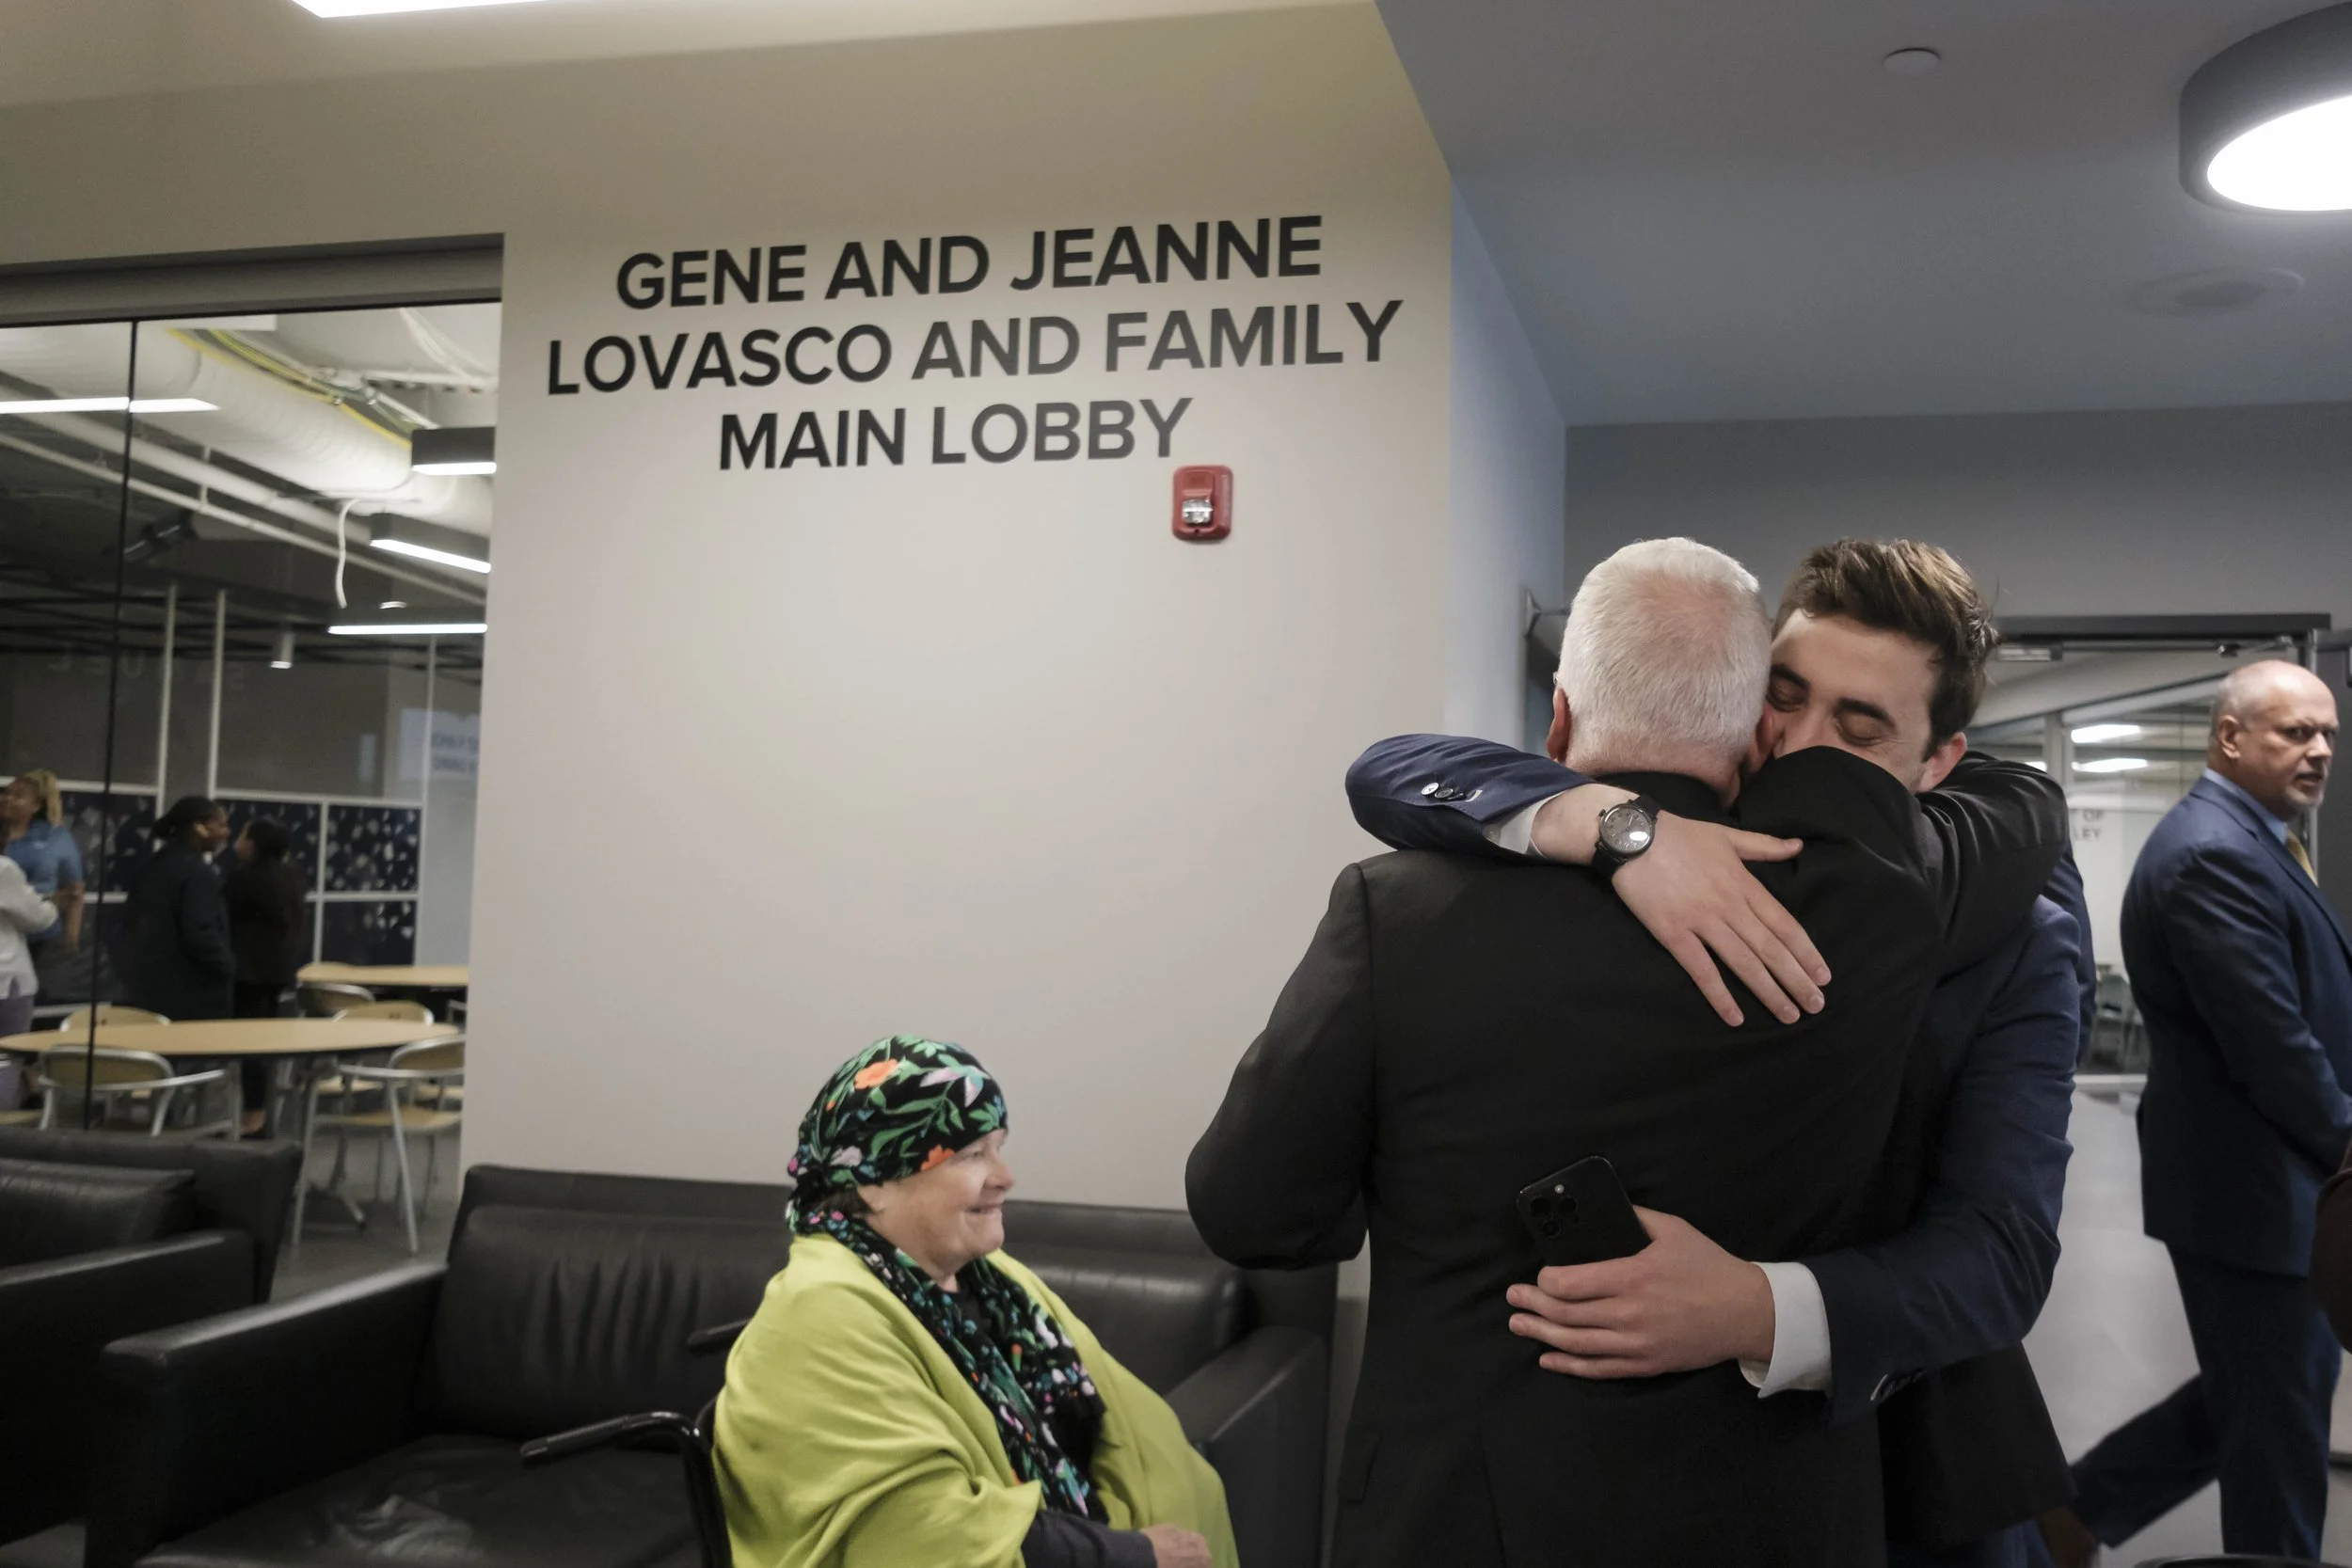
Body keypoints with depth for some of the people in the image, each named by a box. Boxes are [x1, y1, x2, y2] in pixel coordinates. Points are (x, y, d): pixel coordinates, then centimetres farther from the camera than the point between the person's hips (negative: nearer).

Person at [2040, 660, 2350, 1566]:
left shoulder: (2237, 840, 12)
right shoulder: (2217, 855, -22)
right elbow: (2275, 1042, -24)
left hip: (2257, 1180, 10)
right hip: (2255, 1189, -10)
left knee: (2250, 1403, 21)